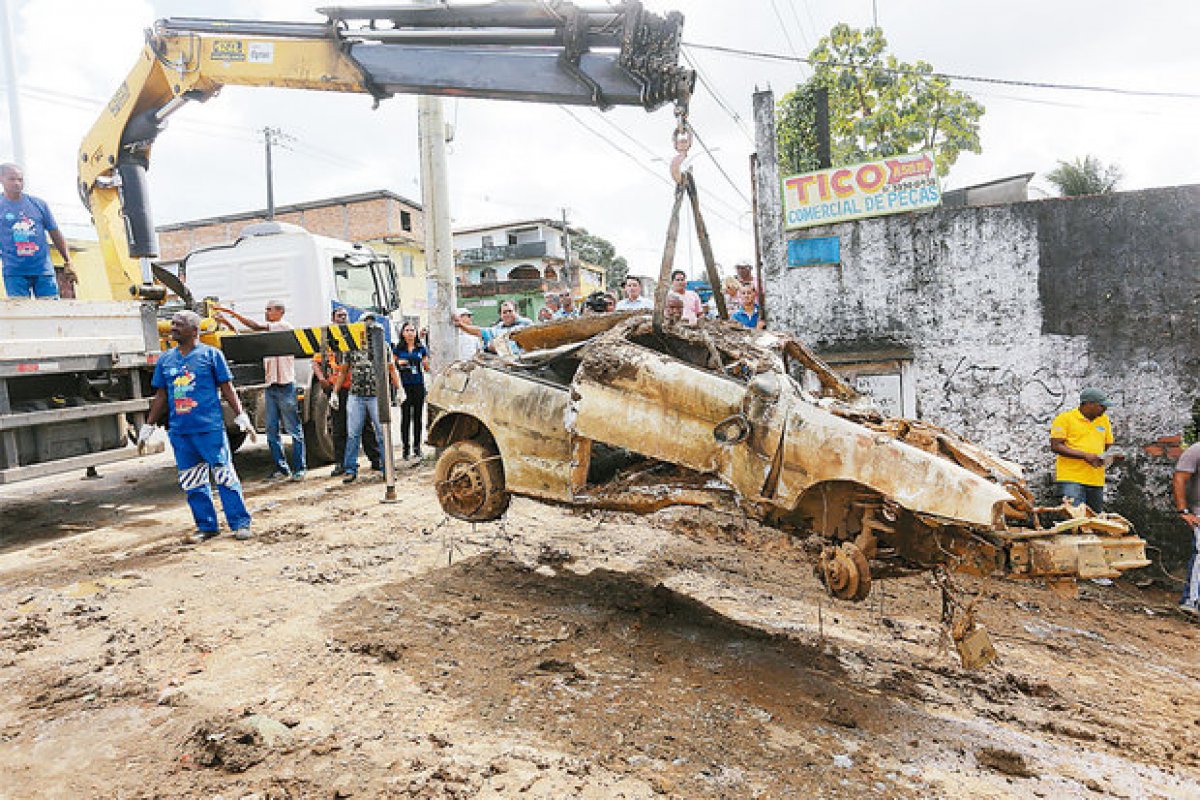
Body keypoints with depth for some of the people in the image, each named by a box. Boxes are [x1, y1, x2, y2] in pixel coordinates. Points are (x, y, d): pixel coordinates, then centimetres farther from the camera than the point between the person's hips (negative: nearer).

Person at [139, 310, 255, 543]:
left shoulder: (211, 354, 1)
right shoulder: (165, 360, 13)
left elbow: (227, 388, 2)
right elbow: (161, 396, 19)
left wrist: (241, 416, -3)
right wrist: (148, 426, 19)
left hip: (210, 428, -5)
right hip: (179, 432, 5)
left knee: (225, 477, -2)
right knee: (192, 483, 8)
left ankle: (240, 523, 6)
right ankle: (206, 526, 19)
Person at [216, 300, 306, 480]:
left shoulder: (284, 327, -4)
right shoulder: (267, 333, 19)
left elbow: (257, 327, -14)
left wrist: (232, 312, -11)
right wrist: (228, 325, 8)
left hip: (285, 386, -8)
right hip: (270, 386, 8)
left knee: (293, 429, -2)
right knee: (272, 429, 6)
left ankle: (299, 468, 2)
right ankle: (281, 468, 12)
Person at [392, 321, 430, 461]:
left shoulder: (421, 349, 10)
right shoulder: (398, 349, 6)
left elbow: (427, 369, 13)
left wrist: (425, 364, -7)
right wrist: (398, 364, -9)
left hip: (418, 385, 2)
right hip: (404, 385, -2)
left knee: (417, 417, 5)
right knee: (405, 417, -2)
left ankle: (417, 447, 12)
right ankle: (405, 448, 3)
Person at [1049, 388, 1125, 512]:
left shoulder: (1104, 420, 17)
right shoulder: (1065, 418, -3)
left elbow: (1107, 446, 24)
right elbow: (1056, 446, -10)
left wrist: (1112, 456, 1)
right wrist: (1085, 455, -17)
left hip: (1096, 481, 7)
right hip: (1071, 478, -7)